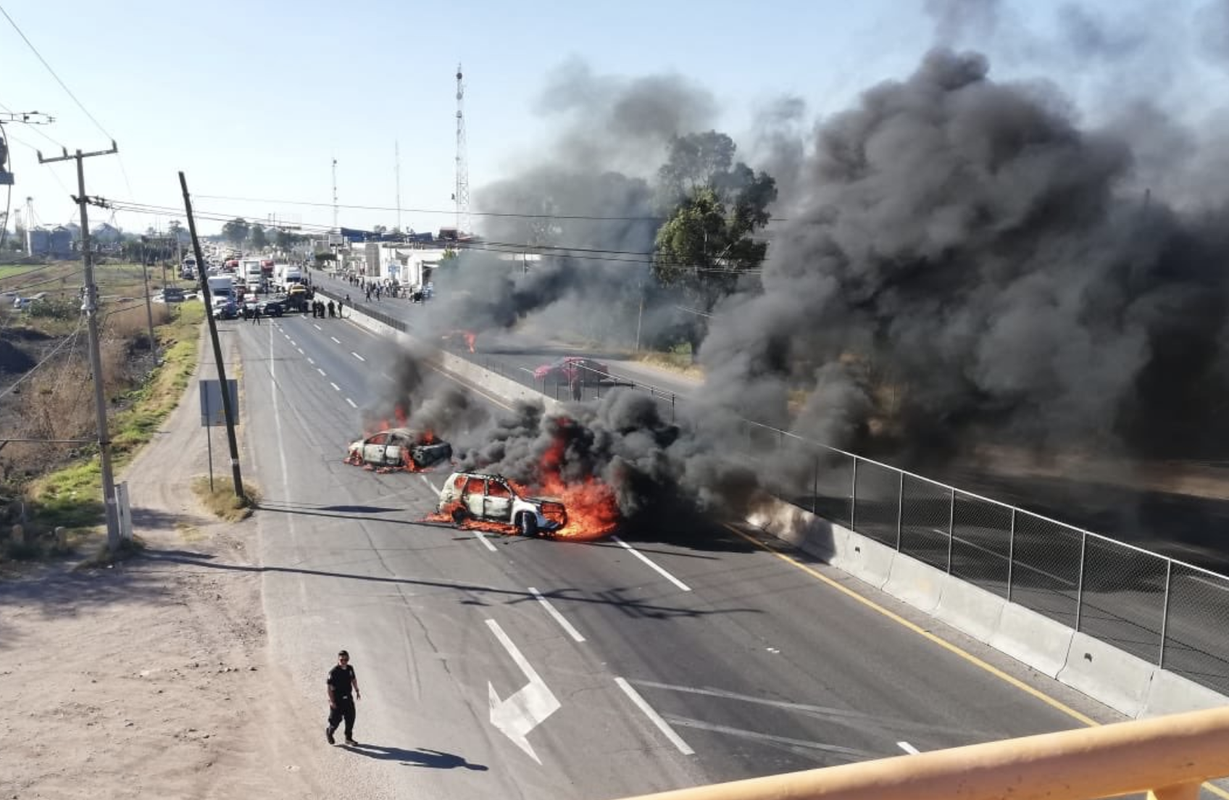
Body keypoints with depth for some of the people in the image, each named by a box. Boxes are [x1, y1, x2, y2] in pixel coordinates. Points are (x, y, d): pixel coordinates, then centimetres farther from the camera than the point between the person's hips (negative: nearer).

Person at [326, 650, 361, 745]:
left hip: (348, 698, 6)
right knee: (336, 719, 6)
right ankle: (329, 732, 37)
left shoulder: (350, 669, -1)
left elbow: (353, 679, 16)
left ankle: (349, 738, 26)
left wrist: (357, 691, 18)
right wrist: (332, 701, -20)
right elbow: (330, 687, -20)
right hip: (337, 700, -6)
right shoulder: (333, 672, -22)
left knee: (350, 718, 10)